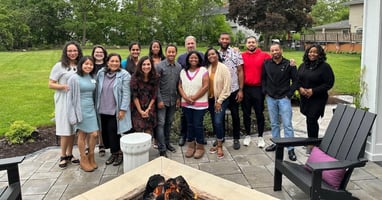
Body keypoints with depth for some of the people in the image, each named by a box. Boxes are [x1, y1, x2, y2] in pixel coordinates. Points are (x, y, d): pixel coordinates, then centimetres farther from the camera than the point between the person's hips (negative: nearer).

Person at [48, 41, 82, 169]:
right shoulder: (59, 66, -6)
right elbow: (50, 84, -5)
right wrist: (64, 86, -21)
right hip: (63, 101, -4)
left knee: (73, 129, 10)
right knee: (65, 130, -1)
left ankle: (70, 154, 23)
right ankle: (63, 156, 14)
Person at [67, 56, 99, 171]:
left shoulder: (92, 78, 8)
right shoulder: (74, 78, -8)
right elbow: (70, 97, -7)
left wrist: (94, 107, 11)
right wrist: (73, 115, -10)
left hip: (91, 109, 5)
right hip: (80, 110, -5)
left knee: (94, 134, 3)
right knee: (82, 135, 4)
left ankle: (91, 157, 22)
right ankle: (83, 160, 18)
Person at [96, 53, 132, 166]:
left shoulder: (124, 75, -8)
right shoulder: (101, 73, 6)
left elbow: (126, 93, -10)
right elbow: (98, 91, 11)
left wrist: (123, 109, -14)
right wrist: (97, 106, 9)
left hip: (116, 110, -5)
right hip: (103, 110, 5)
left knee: (113, 131, -7)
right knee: (105, 131, 7)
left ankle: (118, 153, 12)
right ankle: (113, 152, 23)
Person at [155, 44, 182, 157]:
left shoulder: (179, 67, 5)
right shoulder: (159, 66, -9)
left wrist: (178, 98, 5)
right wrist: (159, 100, -13)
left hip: (173, 100, 5)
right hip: (162, 100, -4)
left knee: (169, 122, 15)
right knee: (161, 123, -3)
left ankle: (167, 143, 29)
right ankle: (162, 149, 1)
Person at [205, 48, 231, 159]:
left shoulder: (223, 68, -10)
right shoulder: (207, 68, 3)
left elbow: (226, 87, -13)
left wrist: (219, 101, -14)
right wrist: (211, 100, -3)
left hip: (221, 99, -5)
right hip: (211, 99, 5)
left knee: (218, 121, -12)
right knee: (214, 122, 11)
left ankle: (220, 146, 3)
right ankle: (218, 143, 24)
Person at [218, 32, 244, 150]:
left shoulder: (236, 53, -3)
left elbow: (240, 72, -4)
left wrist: (240, 90, -9)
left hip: (233, 90, -2)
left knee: (235, 115, 7)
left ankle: (236, 139, 20)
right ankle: (220, 136, 28)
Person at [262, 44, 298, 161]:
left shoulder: (288, 64, -5)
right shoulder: (266, 64, 4)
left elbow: (295, 80, -1)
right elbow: (263, 78, 13)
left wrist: (289, 94, -6)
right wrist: (265, 92, 5)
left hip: (284, 98, -3)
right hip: (270, 98, 3)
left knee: (287, 124, -5)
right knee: (274, 123, 13)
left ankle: (290, 149, 1)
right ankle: (276, 143, 26)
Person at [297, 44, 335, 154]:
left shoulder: (324, 66, -10)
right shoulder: (303, 65, 8)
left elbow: (329, 83, -13)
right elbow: (297, 79, 12)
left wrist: (313, 91, -18)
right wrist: (300, 88, -9)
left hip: (318, 99, -5)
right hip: (304, 98, 5)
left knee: (311, 120, -9)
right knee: (310, 120, 14)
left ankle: (313, 144, 7)